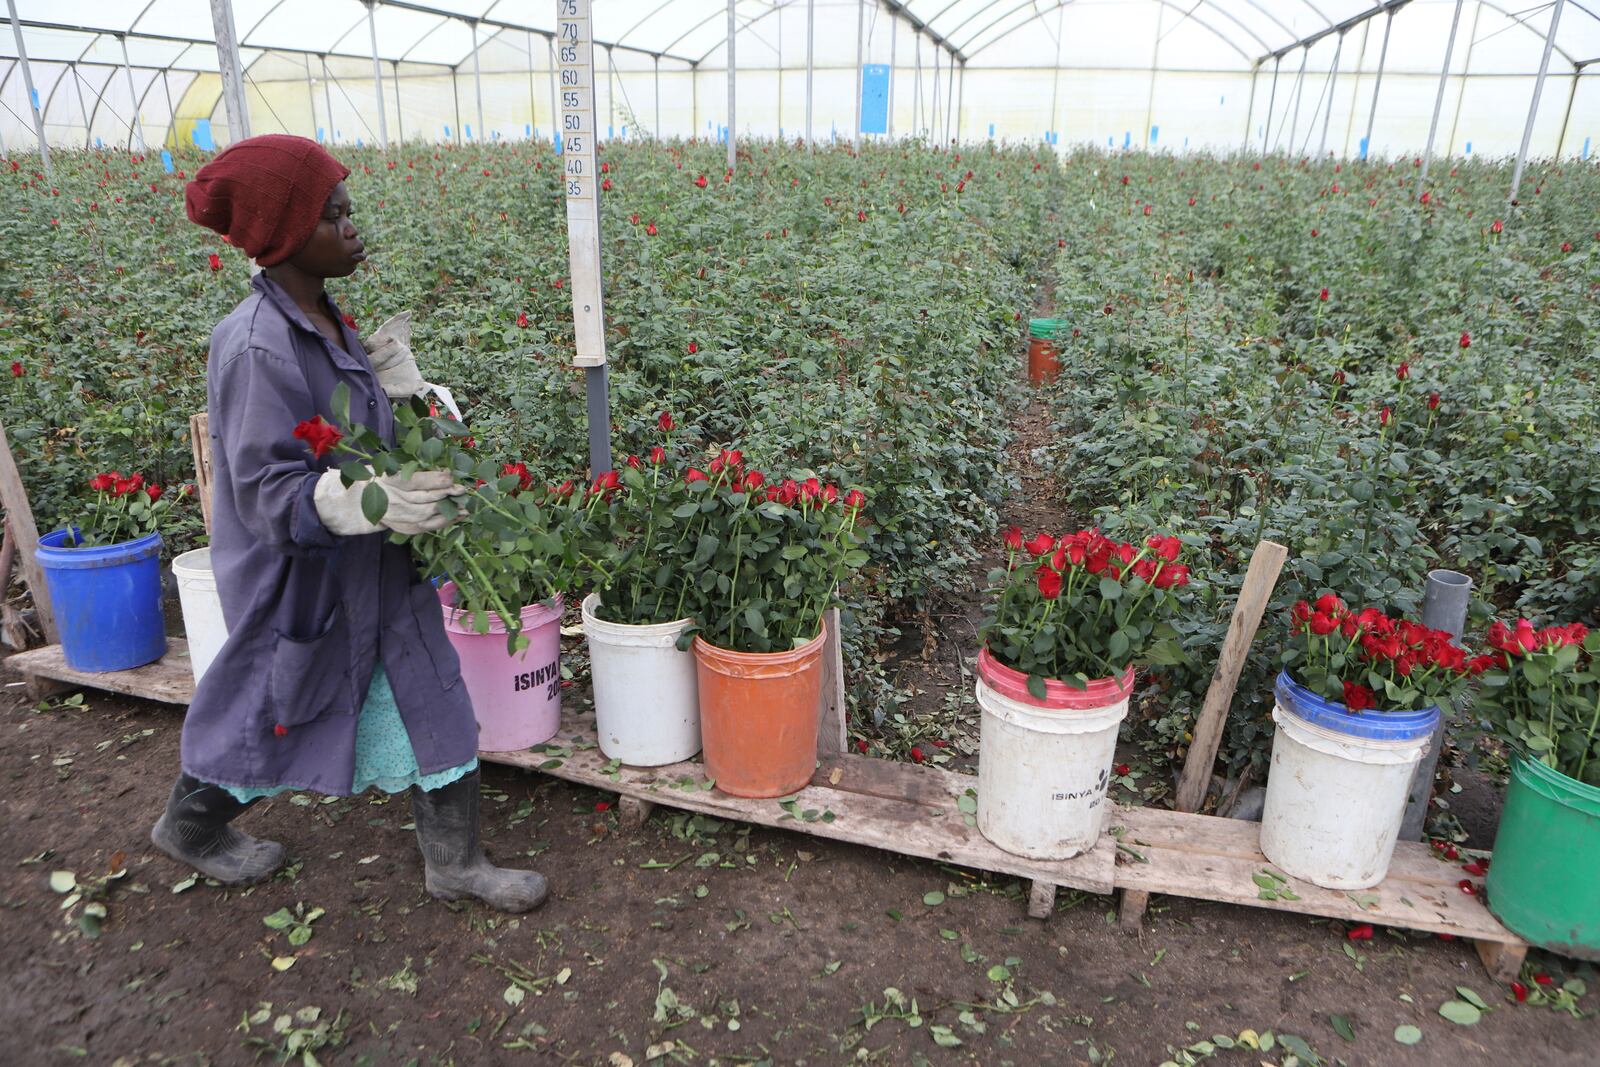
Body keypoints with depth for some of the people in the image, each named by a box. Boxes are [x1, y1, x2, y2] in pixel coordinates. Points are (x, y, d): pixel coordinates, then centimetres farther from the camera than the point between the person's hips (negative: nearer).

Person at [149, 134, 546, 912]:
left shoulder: (325, 317, 2)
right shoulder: (256, 347, -25)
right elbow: (266, 489, -26)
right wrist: (368, 501, -39)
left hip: (370, 566, 8)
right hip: (299, 577, -8)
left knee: (426, 697, 11)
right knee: (274, 708, 16)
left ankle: (453, 860, 28)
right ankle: (190, 825, 48)